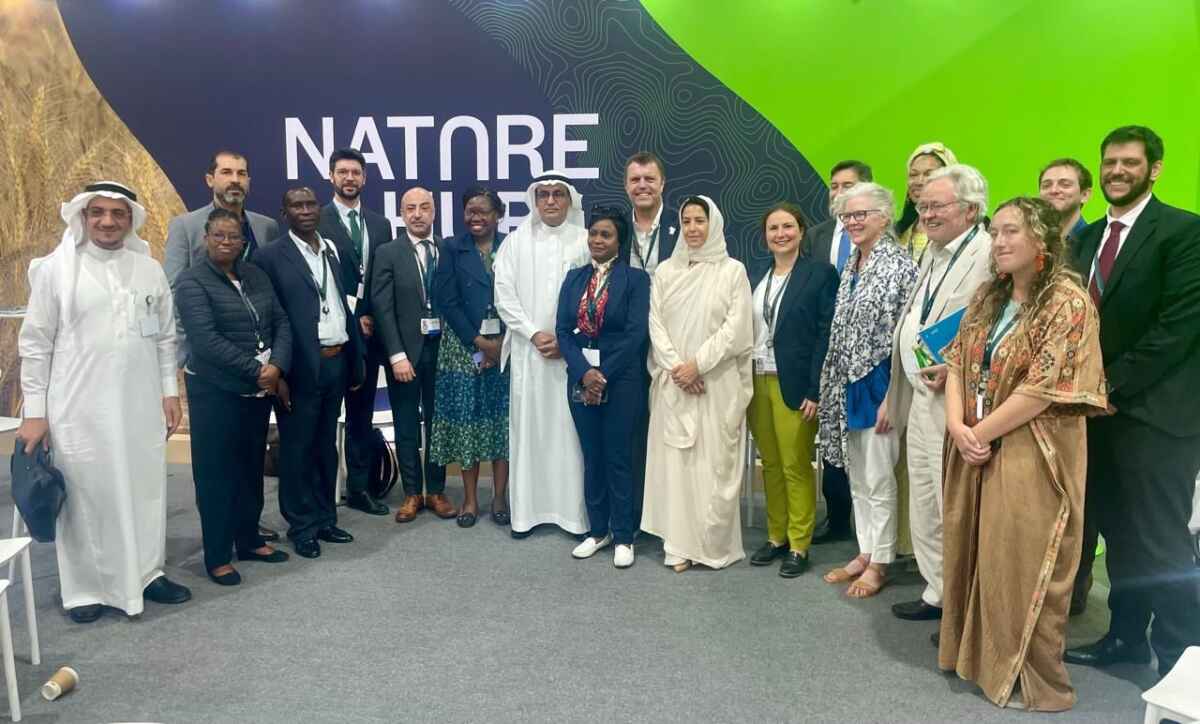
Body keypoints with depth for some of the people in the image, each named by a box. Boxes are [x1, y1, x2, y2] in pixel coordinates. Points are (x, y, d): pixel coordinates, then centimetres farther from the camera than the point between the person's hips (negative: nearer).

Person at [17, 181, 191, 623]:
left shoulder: (150, 270, 6)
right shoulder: (55, 269, -2)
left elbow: (165, 337, 11)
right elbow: (35, 343, -1)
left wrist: (169, 391, 6)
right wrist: (34, 411, -4)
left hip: (142, 405, 3)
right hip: (79, 408, -3)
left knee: (145, 491, 10)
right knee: (85, 496, 5)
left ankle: (147, 573, 26)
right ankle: (85, 588, 20)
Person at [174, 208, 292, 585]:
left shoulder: (256, 275, 10)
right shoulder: (191, 281, -7)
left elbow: (281, 322, 5)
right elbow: (206, 339, -18)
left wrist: (277, 366, -12)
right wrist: (256, 370, -19)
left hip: (260, 390, 6)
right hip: (216, 392, -5)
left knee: (252, 467, 14)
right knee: (217, 473, 3)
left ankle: (249, 540, 28)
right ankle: (217, 556, 13)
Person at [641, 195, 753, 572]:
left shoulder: (733, 270, 1)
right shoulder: (665, 271, 9)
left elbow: (736, 328, -6)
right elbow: (655, 324, 3)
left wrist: (698, 363, -13)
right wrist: (675, 366, -10)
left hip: (718, 383, -2)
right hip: (673, 383, 3)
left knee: (715, 462, 1)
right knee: (675, 460, 3)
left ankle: (715, 544, 13)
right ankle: (680, 545, 11)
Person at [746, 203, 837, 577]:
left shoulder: (820, 272, -4)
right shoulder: (758, 276, 13)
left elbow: (826, 334, -9)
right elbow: (748, 331, 12)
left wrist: (815, 390, -15)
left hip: (795, 385, -5)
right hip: (757, 381, 5)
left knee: (796, 467, 0)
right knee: (770, 464, 12)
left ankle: (799, 545, 13)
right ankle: (776, 536, 24)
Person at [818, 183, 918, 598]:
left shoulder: (900, 266, -11)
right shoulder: (850, 267, 12)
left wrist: (891, 396, -18)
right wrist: (832, 388, 14)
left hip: (877, 384, -7)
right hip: (847, 387, 8)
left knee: (878, 479, 2)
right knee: (857, 477, 15)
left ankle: (880, 563, 16)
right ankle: (865, 553, 27)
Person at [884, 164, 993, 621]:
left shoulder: (989, 253, -13)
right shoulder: (933, 252, 16)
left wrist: (957, 369, -24)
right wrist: (896, 395, 17)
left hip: (955, 403, -9)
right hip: (922, 399, 9)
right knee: (924, 507, 18)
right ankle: (938, 592, 33)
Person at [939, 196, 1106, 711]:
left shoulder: (1068, 301, -12)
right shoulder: (987, 297, 10)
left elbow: (1044, 388, -19)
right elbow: (958, 362, 7)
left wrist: (981, 432, -14)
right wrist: (957, 426, -8)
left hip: (1030, 456, -7)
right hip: (976, 451, 7)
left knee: (1019, 564, 0)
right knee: (975, 555, 14)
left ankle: (1034, 680, 18)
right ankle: (980, 654, 33)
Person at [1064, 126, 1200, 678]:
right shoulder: (1088, 238, 14)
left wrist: (1113, 384, -15)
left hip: (1154, 411, -7)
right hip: (1100, 408, 7)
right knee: (1118, 531, 15)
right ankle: (1127, 636, 28)